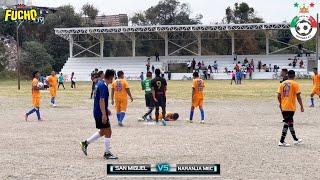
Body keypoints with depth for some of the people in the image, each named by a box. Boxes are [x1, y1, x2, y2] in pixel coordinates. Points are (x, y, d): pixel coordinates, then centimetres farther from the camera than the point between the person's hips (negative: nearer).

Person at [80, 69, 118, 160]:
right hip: (100, 113, -10)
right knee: (108, 132, -1)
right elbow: (101, 101, -25)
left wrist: (106, 109, 28)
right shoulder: (103, 86, -19)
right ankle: (107, 153, 6)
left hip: (97, 112, 10)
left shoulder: (100, 83, 12)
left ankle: (85, 143, 21)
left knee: (102, 132, 18)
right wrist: (104, 114, -27)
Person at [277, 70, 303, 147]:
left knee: (290, 122, 17)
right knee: (287, 123, -4)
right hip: (291, 107, -6)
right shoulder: (295, 84, -7)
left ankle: (295, 139, 30)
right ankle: (281, 141, -8)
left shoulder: (282, 84, 7)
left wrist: (280, 104, 21)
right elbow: (298, 96, -10)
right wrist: (301, 106, -3)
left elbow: (279, 96, 5)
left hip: (283, 107, 6)